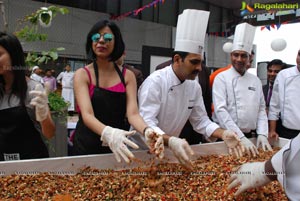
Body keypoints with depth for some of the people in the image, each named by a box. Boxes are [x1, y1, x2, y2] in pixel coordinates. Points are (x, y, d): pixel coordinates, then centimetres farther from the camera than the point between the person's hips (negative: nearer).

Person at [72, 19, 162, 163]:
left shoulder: (128, 76, 1)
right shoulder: (82, 75, -7)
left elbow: (132, 113, -11)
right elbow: (87, 115, -21)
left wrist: (147, 131, -33)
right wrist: (108, 133, -41)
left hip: (117, 148, 3)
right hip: (87, 146, -2)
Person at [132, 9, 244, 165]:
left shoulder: (194, 86, -1)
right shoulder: (155, 82, -21)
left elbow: (201, 121, 5)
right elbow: (146, 123, -27)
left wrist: (223, 134, -13)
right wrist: (171, 142, -44)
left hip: (168, 151, 5)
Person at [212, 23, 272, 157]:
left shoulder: (256, 81, 9)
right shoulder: (222, 78, -7)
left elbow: (261, 110, 10)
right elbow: (221, 111, -16)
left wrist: (262, 134, -5)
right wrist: (241, 137, -21)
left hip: (250, 136, 5)